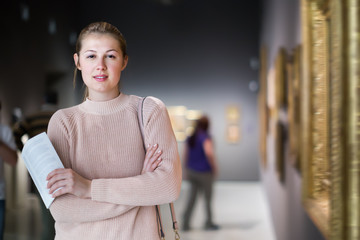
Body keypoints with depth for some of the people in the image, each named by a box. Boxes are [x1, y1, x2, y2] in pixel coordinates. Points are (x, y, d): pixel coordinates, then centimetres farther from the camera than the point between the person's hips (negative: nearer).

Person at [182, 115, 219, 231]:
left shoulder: (190, 138, 6)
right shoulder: (206, 137, -17)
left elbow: (186, 155, 10)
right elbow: (209, 152, -32)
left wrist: (187, 170, 18)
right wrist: (215, 167, -20)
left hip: (192, 172, 6)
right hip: (204, 173, -6)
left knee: (192, 197, 8)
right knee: (208, 197, 10)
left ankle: (185, 223, 2)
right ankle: (209, 223, 19)